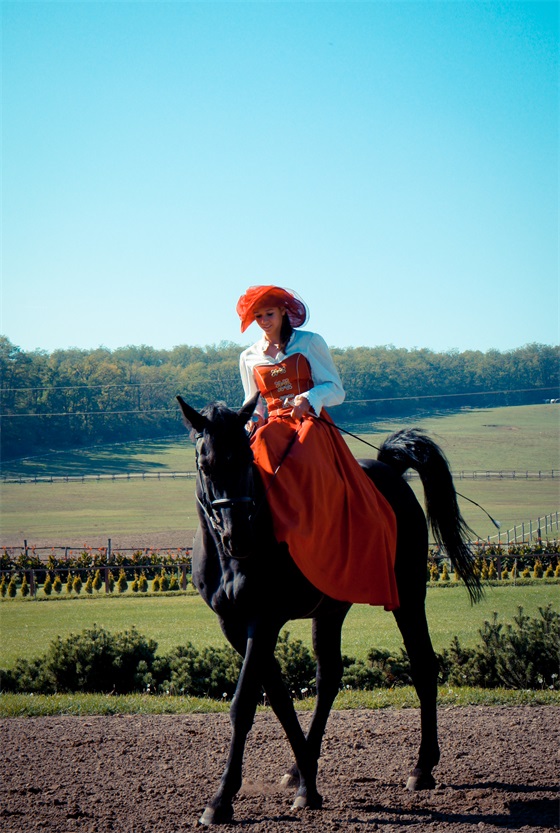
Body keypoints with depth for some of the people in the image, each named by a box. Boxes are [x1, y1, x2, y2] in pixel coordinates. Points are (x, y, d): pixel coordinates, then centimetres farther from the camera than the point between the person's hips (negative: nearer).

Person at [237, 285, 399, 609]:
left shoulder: (310, 343, 6)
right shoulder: (249, 358, 16)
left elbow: (335, 389, 2)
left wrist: (309, 399, -17)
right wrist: (250, 424, -2)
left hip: (312, 425, -3)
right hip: (274, 426, 3)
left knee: (301, 467, -34)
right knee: (256, 455, -32)